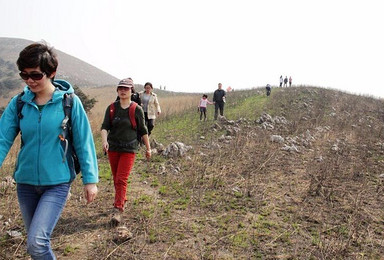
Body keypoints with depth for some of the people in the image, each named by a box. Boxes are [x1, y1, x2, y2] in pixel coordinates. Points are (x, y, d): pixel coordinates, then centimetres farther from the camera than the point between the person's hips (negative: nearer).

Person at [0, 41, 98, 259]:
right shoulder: (18, 103, -2)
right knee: (36, 242, 18)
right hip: (25, 183, 4)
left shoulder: (70, 102, -11)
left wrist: (90, 179, -7)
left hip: (57, 183, -4)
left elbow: (84, 143, -8)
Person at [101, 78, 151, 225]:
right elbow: (105, 126, -5)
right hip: (113, 148, 4)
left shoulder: (137, 110, -4)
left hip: (129, 148, -3)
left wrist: (148, 148, 8)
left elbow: (143, 131, 3)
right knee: (116, 179, 15)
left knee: (121, 180, -10)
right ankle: (122, 201, 36)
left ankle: (117, 211, -8)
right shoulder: (111, 108, 2)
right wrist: (104, 140, -25)